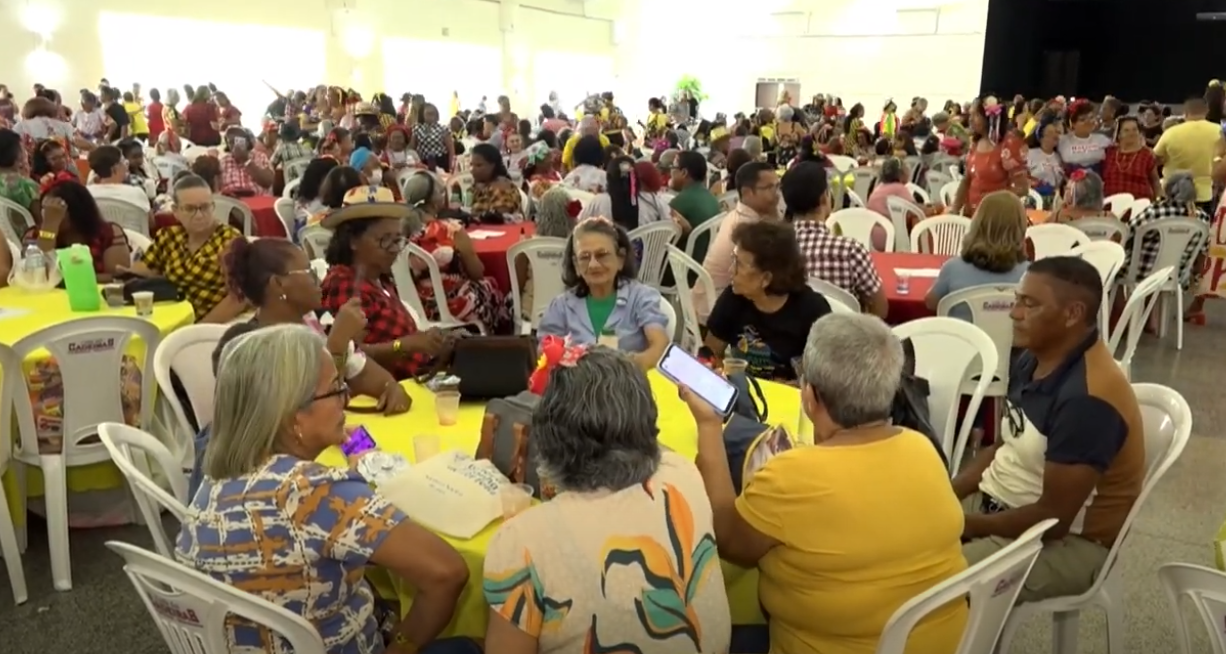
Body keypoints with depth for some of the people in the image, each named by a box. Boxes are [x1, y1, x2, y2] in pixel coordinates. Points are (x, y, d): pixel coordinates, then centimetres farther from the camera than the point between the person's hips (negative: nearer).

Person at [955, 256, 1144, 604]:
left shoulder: (1088, 398, -26)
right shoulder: (1032, 362, 0)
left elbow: (1052, 518, -25)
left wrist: (967, 525, -15)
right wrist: (946, 493, 0)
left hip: (1067, 543, -8)